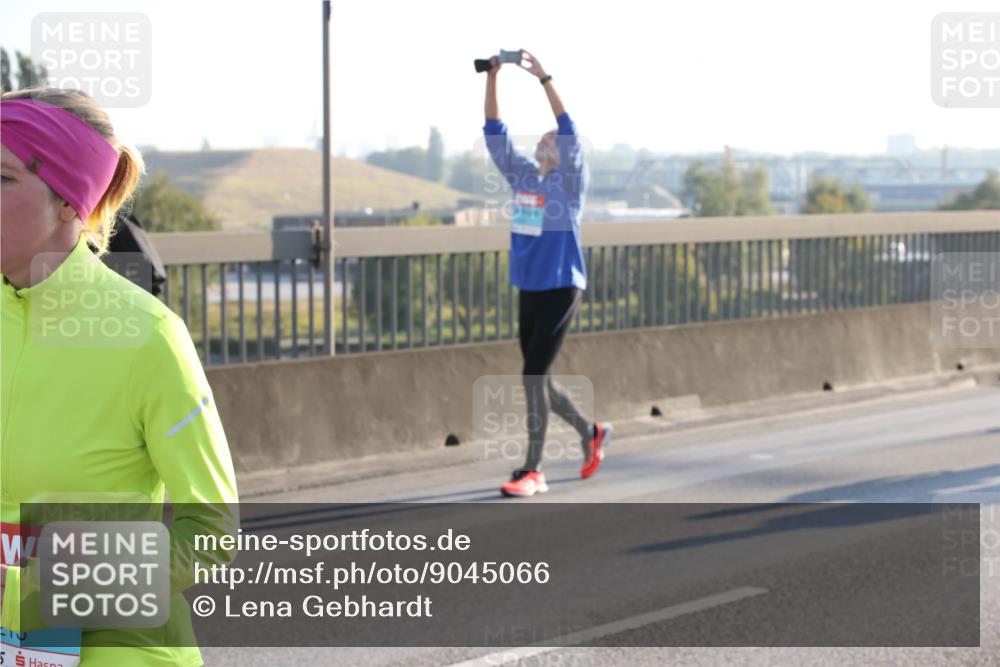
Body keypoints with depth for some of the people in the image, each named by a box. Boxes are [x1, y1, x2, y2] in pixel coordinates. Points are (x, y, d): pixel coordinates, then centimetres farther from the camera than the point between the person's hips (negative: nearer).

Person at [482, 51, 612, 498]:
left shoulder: (569, 181, -6)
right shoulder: (523, 176, 9)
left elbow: (569, 132, -20)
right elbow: (495, 133, 7)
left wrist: (544, 79, -24)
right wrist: (492, 77, -1)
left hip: (560, 290, -7)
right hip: (528, 290, 7)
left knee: (533, 376, -12)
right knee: (537, 377, 13)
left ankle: (533, 471, -6)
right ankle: (590, 433, 36)